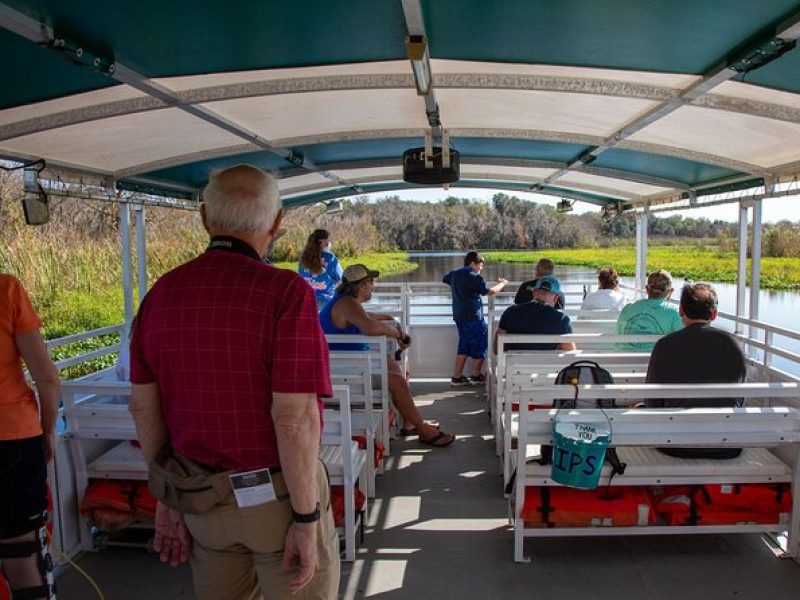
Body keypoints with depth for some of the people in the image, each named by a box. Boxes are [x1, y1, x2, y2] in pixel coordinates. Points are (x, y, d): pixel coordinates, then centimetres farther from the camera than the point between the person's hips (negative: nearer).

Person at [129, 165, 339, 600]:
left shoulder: (160, 295, -2)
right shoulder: (286, 292, -21)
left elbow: (144, 408, 2)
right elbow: (295, 418, -24)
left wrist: (167, 497, 12)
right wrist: (307, 519, -14)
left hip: (202, 498, 6)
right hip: (278, 495, -5)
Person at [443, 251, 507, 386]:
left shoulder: (454, 274, 10)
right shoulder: (474, 277, -15)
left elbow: (444, 279, 30)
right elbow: (490, 292, -17)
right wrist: (501, 284, -1)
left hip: (459, 316, 8)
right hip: (473, 317, -8)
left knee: (464, 346, 14)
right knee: (481, 345, 6)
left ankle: (457, 377, 12)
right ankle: (476, 376, 11)